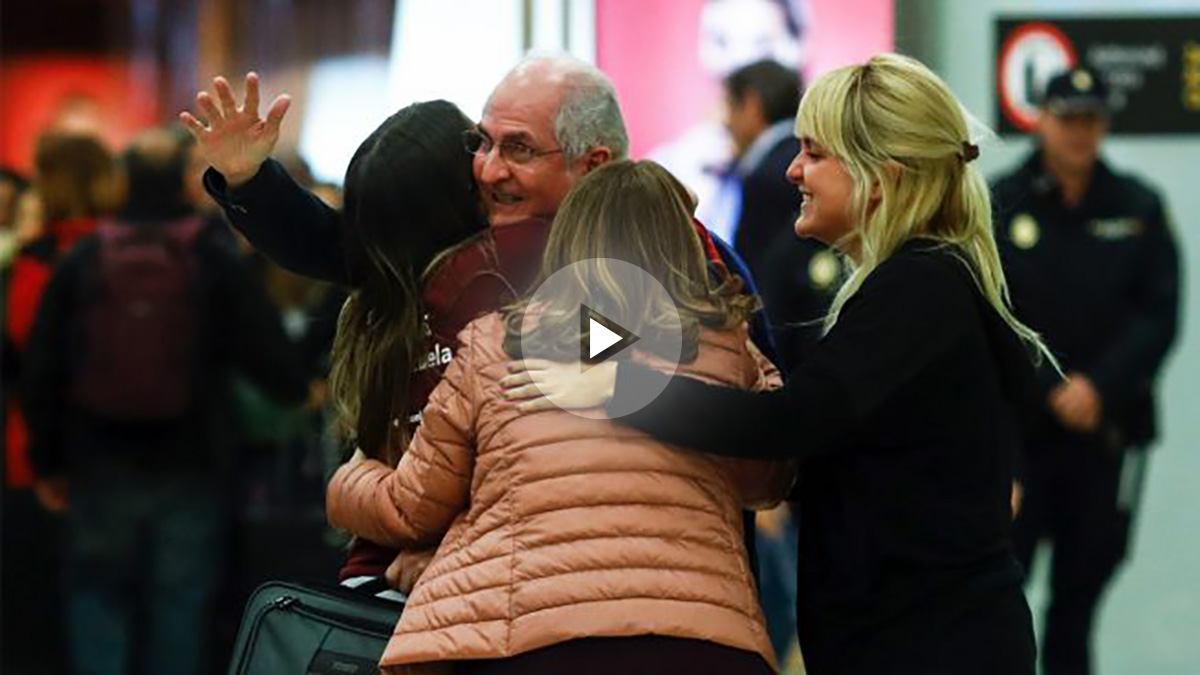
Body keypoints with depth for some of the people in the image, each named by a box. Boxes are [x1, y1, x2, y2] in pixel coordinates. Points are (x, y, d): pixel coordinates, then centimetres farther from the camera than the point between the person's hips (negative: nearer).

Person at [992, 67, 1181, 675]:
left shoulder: (1139, 209, 6)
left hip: (1109, 429, 2)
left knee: (1083, 580, 9)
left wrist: (1100, 387, -12)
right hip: (1016, 430, -2)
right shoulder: (1000, 206, -1)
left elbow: (1159, 315, 0)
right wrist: (1049, 394, -13)